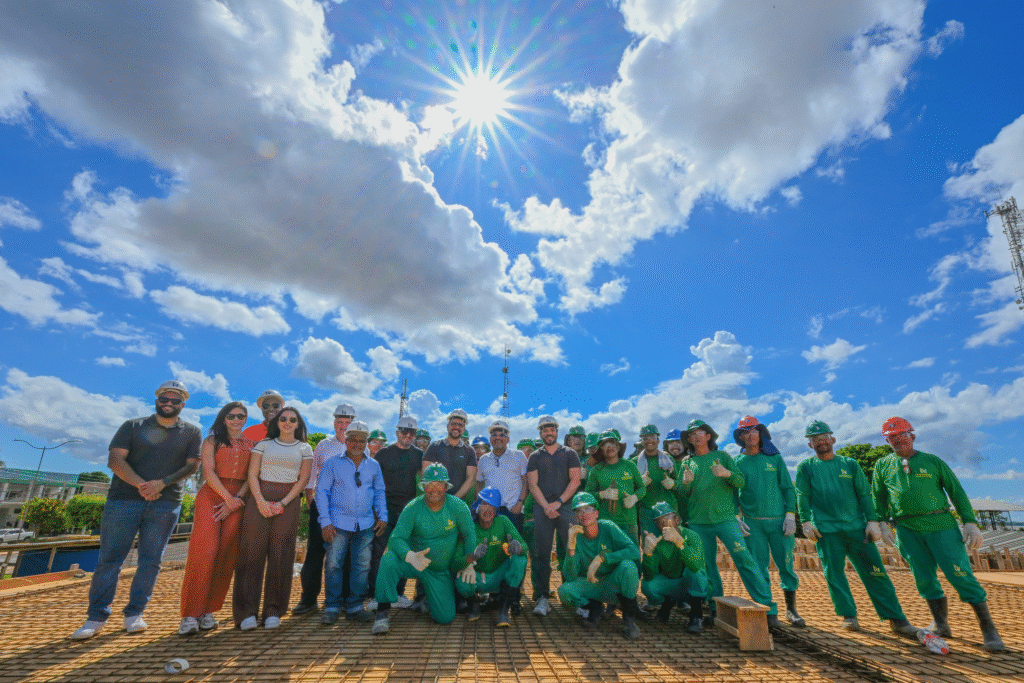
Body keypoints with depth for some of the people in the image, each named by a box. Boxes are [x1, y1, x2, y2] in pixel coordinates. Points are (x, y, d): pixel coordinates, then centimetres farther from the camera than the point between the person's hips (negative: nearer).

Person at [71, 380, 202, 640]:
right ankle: (96, 617, 11)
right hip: (123, 499, 0)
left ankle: (134, 614, 14)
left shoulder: (192, 432, 9)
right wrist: (141, 485, -15)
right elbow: (115, 460, -1)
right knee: (109, 558, 1)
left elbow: (192, 466, 0)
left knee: (151, 560, 2)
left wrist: (162, 483, -16)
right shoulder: (133, 426, 9)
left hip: (165, 504, 0)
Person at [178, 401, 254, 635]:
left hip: (238, 500, 2)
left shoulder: (252, 445, 15)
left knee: (226, 555, -2)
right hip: (212, 496, -2)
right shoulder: (213, 440, 10)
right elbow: (208, 471, -2)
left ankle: (208, 610, 7)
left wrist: (237, 498, -9)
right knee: (204, 552, -13)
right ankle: (191, 614, -8)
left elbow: (251, 477, 6)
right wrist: (227, 497, -12)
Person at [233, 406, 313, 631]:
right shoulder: (263, 444, 11)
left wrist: (283, 503, -9)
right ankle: (247, 611, 4)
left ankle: (273, 611, 9)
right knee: (253, 552, -3)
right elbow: (252, 474, 4)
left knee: (280, 556, 0)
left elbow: (303, 479, 3)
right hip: (259, 499, 0)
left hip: (288, 503, 0)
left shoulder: (304, 449, 9)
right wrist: (260, 501, -10)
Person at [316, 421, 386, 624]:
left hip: (365, 525, 3)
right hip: (339, 524, -2)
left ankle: (354, 606, 18)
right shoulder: (333, 464, 4)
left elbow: (379, 492, 16)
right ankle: (332, 607, 14)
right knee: (334, 564, -1)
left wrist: (382, 516, 5)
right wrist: (325, 521, -7)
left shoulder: (373, 466, 11)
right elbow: (321, 492, 1)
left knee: (362, 566, 5)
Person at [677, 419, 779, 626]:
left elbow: (741, 482, 2)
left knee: (744, 559, -11)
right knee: (707, 566, 5)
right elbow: (683, 494, 11)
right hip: (698, 522, 3)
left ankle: (768, 608, -6)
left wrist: (728, 474, -18)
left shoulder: (722, 456, 9)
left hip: (725, 518, -2)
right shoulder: (687, 463, 14)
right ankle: (717, 609, 16)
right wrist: (686, 482, -11)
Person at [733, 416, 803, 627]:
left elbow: (788, 488, 6)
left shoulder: (775, 458, 7)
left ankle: (791, 610, 15)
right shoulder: (737, 463, 5)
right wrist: (737, 518, -1)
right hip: (752, 524, 0)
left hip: (779, 520, 0)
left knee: (786, 564, 1)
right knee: (759, 566, 3)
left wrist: (790, 515, -3)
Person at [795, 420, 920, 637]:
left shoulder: (850, 464, 12)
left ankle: (896, 619, 6)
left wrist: (872, 521, 2)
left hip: (857, 527, 1)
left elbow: (864, 494, 10)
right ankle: (849, 615, 10)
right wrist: (806, 521, -8)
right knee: (833, 572, -2)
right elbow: (802, 497, 3)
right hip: (827, 530, -1)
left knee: (875, 572, -1)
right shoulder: (805, 468, 7)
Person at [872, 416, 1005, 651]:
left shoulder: (933, 461, 7)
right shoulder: (883, 465, 11)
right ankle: (941, 624, 16)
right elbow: (877, 498, 14)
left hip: (940, 524, -2)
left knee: (960, 574, -7)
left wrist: (970, 522, -3)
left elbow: (956, 491, 6)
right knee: (924, 578, 4)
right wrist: (881, 523, 3)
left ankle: (989, 629, 5)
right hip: (907, 530, 2)